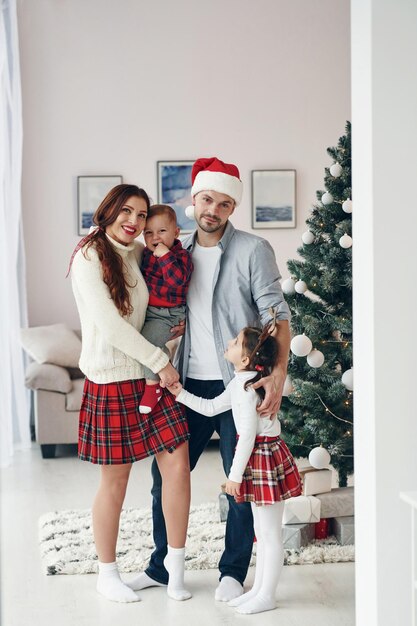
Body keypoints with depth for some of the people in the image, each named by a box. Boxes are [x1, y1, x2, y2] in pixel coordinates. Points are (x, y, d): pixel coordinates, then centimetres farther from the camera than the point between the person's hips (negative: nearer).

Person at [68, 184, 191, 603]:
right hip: (110, 381, -6)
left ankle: (175, 561, 17)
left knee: (177, 464, 0)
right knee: (115, 479, 3)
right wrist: (160, 361, -14)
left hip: (150, 377, 6)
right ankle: (107, 574, 22)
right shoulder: (89, 255, -9)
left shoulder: (137, 255, 11)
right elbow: (109, 324, -17)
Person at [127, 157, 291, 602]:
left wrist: (279, 372, -25)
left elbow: (276, 315, -12)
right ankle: (162, 566, 26)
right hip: (189, 382, 5)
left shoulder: (253, 251, -6)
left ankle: (233, 571, 20)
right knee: (166, 473, 10)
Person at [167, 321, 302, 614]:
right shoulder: (240, 383, 10)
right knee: (262, 531, 17)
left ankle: (267, 596, 10)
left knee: (271, 533, 1)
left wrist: (235, 474, -18)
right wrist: (181, 394, 17)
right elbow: (211, 407, 22)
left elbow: (248, 434, -23)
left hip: (265, 458, -11)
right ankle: (259, 589, 27)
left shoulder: (246, 385, -21)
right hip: (259, 460, 11)